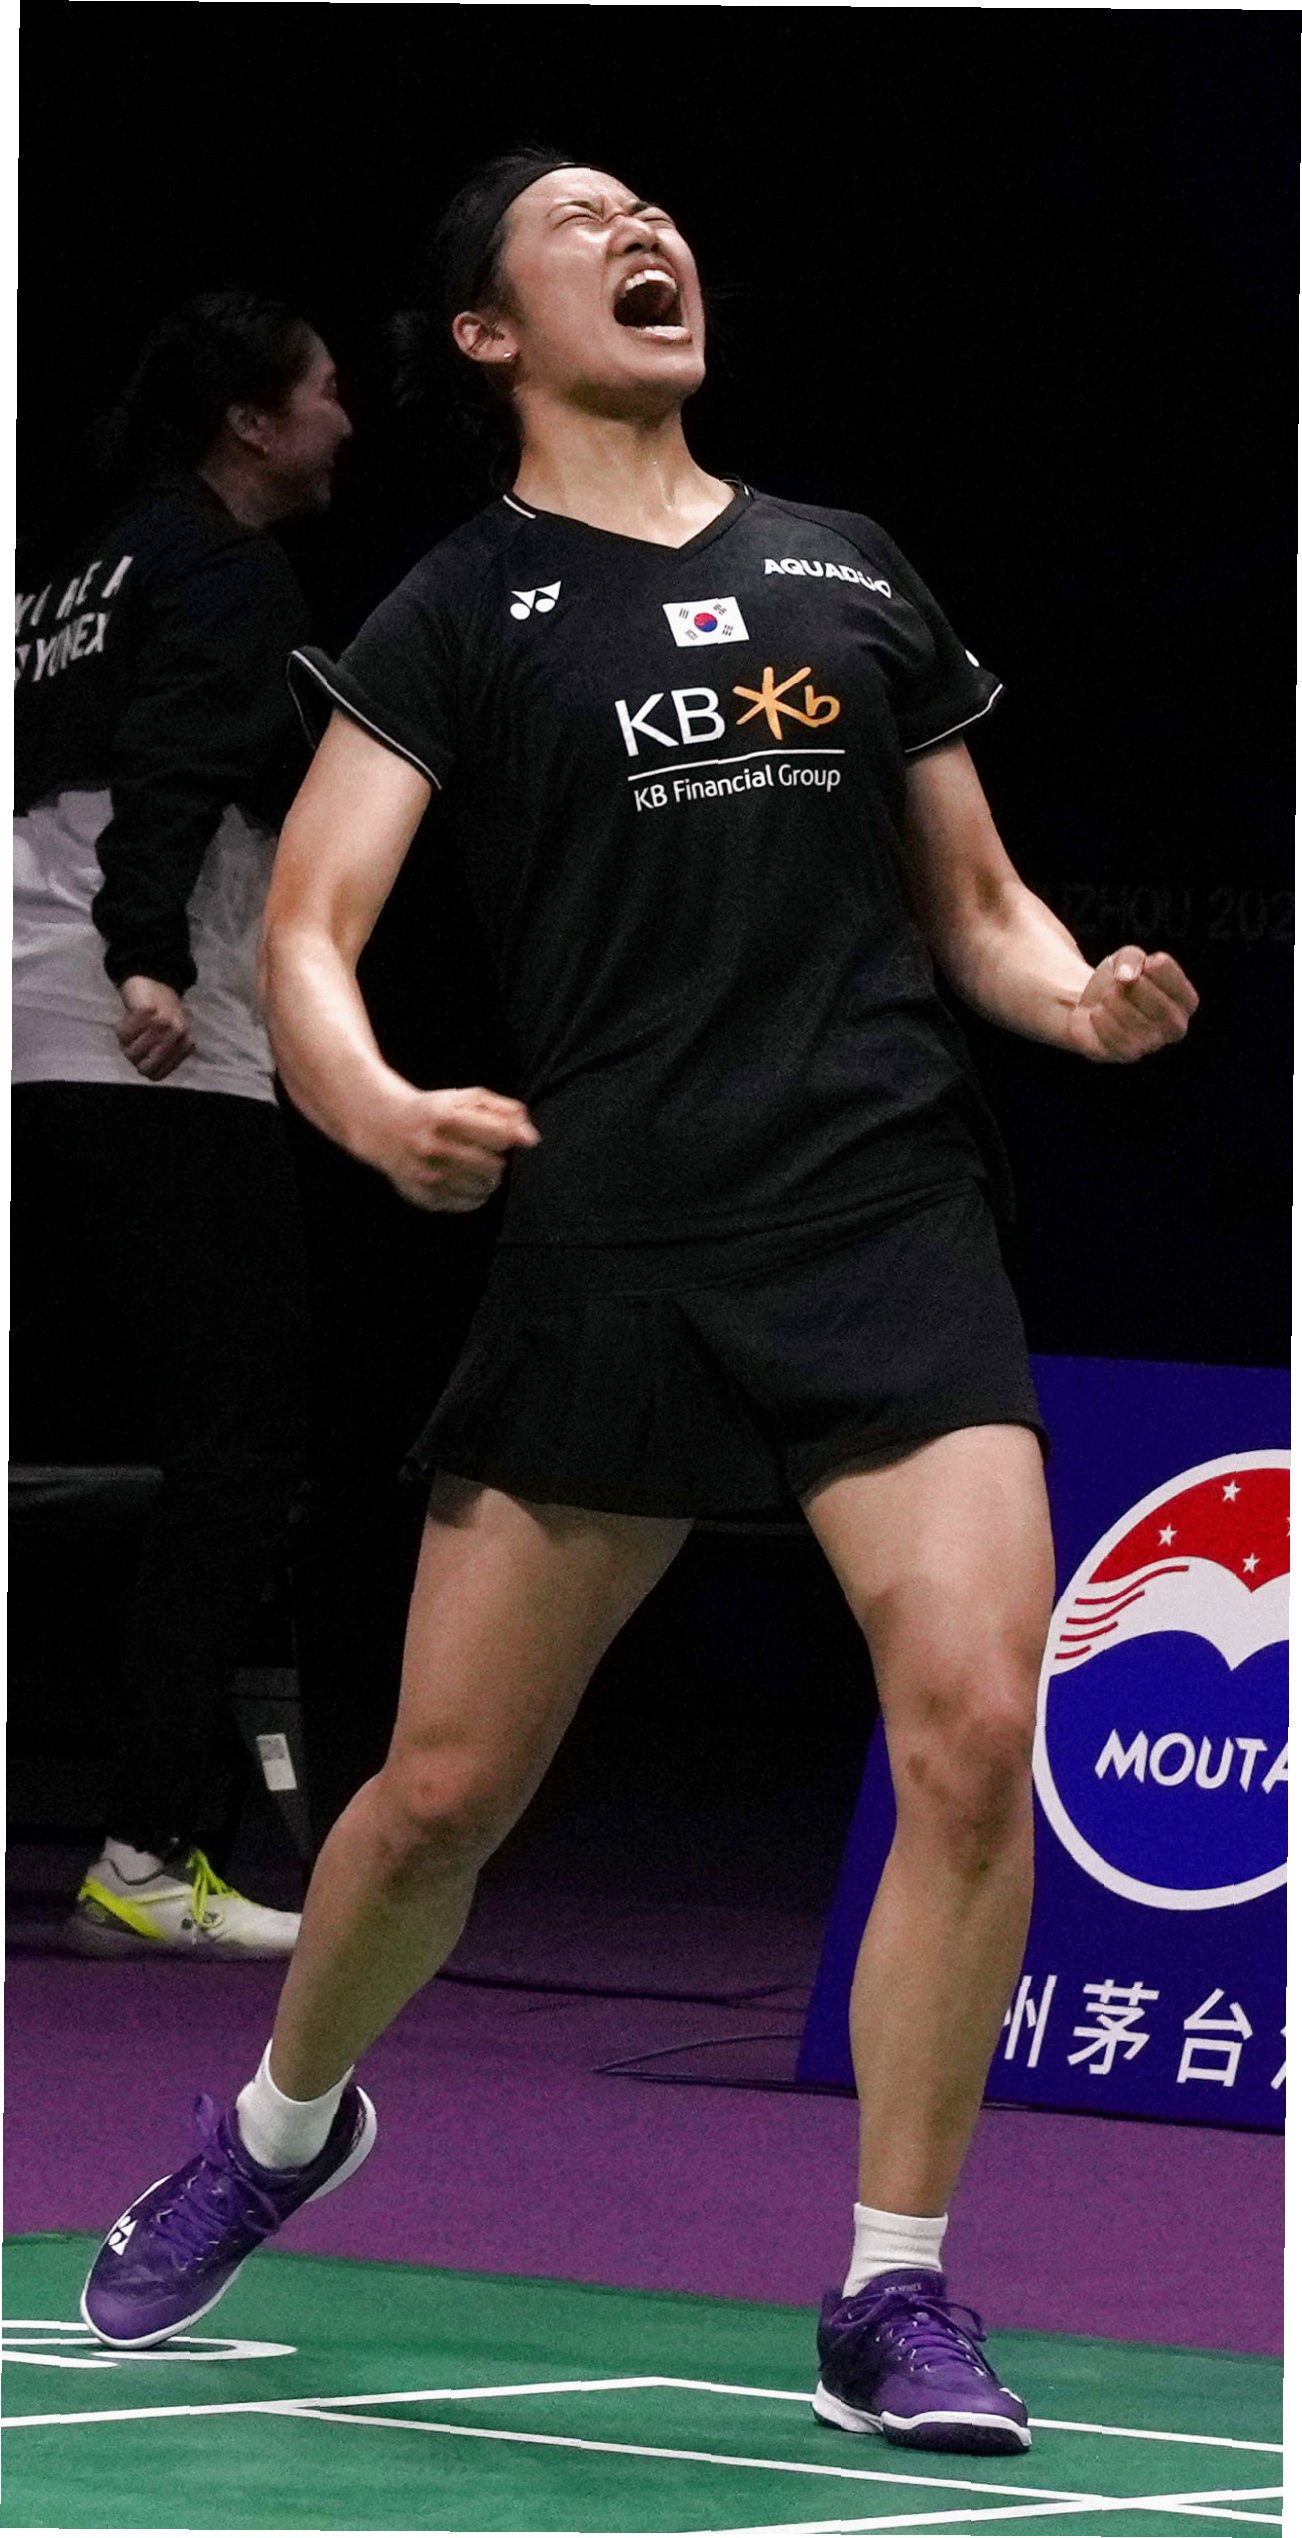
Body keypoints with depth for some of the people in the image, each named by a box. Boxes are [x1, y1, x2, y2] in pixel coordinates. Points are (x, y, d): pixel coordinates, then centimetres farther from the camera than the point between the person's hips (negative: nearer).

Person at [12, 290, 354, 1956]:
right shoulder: (223, 575, -5)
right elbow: (173, 772, -20)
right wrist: (149, 958, -31)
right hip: (162, 1071, -9)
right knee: (232, 1447, -7)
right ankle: (145, 1862, -14)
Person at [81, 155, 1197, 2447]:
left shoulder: (854, 576, 16)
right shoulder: (462, 609, 6)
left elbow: (975, 910, 21)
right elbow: (309, 923, -4)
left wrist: (1081, 998, -2)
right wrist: (370, 1103, -25)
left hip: (891, 1227, 2)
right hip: (607, 1256, -2)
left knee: (972, 1725, -17)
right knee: (445, 1789, 4)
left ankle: (893, 2304, -6)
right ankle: (283, 2122, 37)